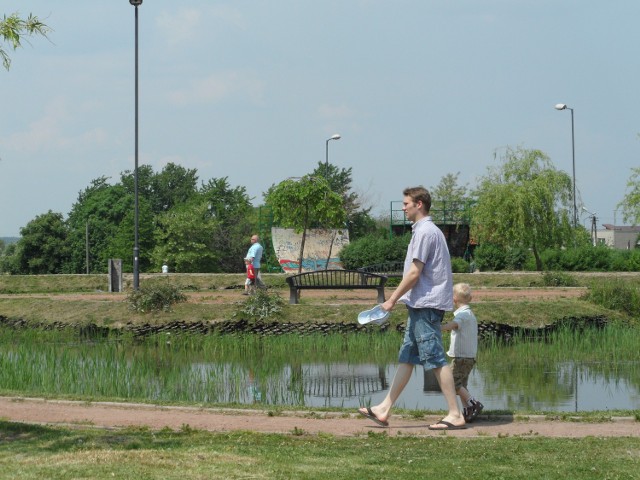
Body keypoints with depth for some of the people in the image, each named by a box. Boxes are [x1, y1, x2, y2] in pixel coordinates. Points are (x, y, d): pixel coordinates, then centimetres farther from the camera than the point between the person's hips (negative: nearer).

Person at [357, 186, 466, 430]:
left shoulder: (425, 232, -14)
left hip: (426, 304, -11)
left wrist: (392, 299, -11)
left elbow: (414, 273, -18)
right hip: (421, 305, 11)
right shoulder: (429, 230, 18)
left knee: (436, 359, -8)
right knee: (406, 359, 11)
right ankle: (384, 410, 15)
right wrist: (400, 298, 21)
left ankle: (455, 414, -7)